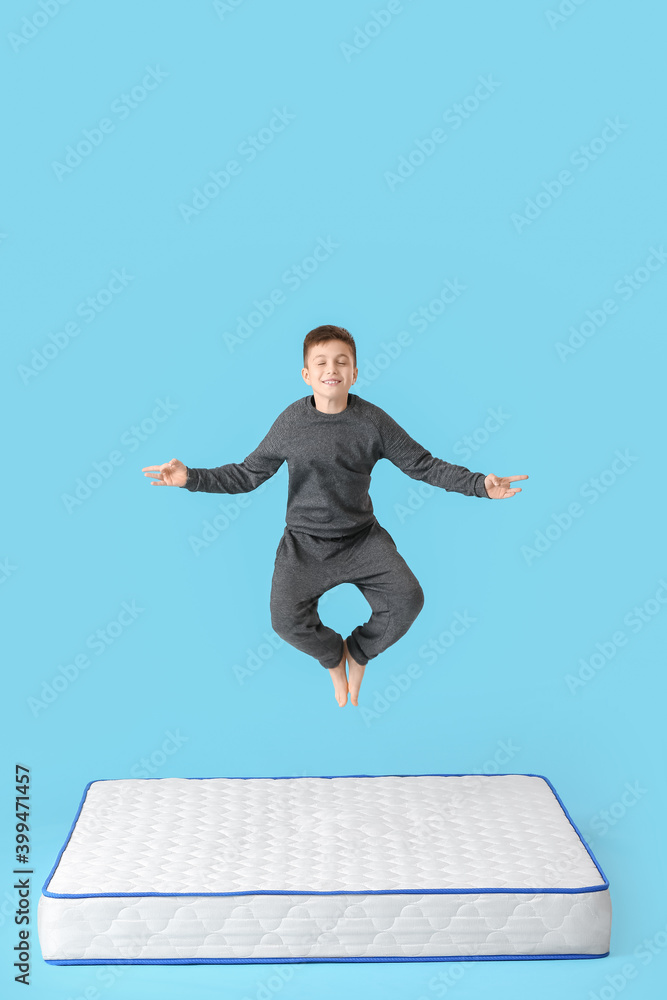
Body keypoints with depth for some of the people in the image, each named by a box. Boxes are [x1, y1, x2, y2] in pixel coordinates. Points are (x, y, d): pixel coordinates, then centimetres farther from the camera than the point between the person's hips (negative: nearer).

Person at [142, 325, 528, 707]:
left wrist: (481, 484, -13)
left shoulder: (373, 420, -5)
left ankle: (358, 652, 14)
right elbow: (248, 473, 2)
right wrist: (192, 477, -10)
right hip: (305, 541, -1)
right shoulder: (291, 421, -5)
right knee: (286, 618, -24)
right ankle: (333, 654, 14)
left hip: (362, 535, 1)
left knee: (408, 598, -20)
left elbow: (423, 464, -1)